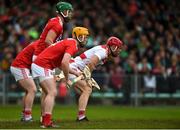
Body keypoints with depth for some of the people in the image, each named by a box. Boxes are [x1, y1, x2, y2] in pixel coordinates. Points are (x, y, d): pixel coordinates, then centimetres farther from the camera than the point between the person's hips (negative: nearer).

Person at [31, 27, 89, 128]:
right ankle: (47, 122, -20)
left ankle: (45, 121, 13)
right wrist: (67, 78, -16)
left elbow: (60, 63, 22)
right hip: (42, 66, -10)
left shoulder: (68, 43, 16)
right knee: (52, 92, -13)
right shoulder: (72, 45, -15)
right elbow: (64, 63, -29)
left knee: (50, 93, 15)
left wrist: (74, 73, 19)